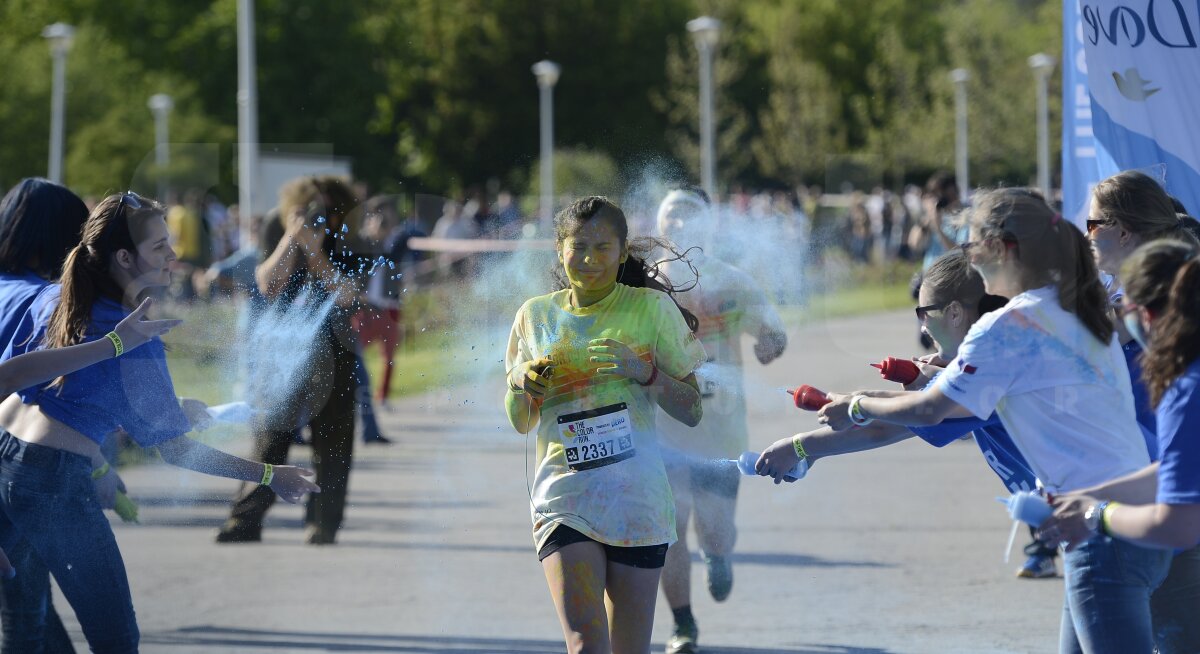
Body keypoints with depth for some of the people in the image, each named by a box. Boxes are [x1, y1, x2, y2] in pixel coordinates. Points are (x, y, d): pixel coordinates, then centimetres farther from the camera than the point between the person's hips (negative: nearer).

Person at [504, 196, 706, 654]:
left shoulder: (649, 309, 2)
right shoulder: (536, 315, 10)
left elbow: (692, 411, 3)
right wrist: (522, 385, -4)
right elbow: (520, 424, 18)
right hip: (562, 496, 1)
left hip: (636, 499, -1)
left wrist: (646, 373, -13)